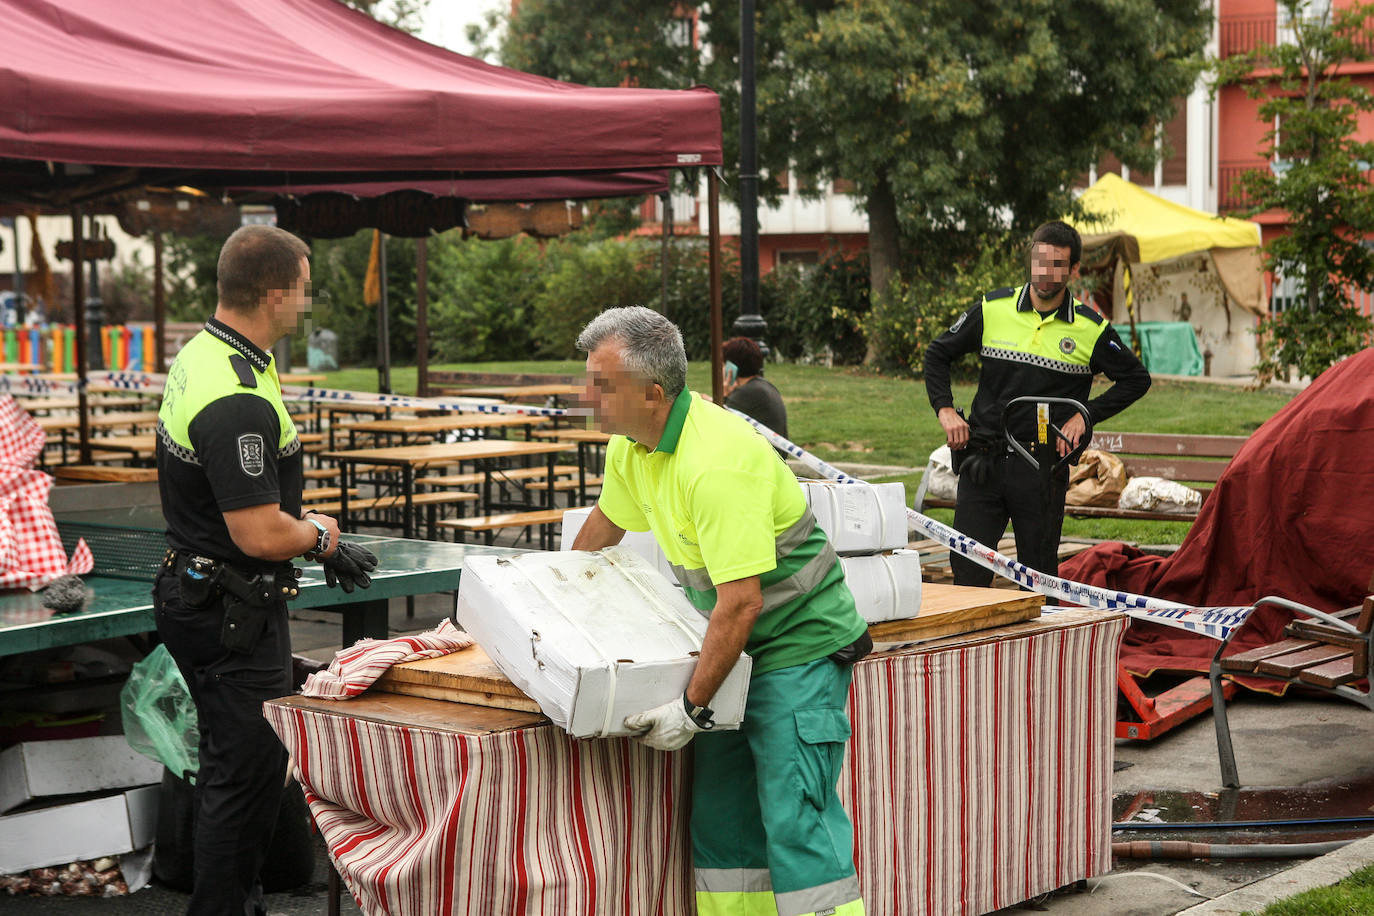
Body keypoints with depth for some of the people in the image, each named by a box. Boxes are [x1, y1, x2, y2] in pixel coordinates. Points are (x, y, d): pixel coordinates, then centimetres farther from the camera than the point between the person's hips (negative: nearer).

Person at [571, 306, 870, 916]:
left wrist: (692, 709, -26)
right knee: (721, 815, 9)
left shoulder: (716, 464, -30)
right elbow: (607, 520, 23)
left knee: (793, 816, -15)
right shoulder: (631, 446, 0)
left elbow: (742, 602, -31)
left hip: (802, 644, -9)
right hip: (740, 648, 9)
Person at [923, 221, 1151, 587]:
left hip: (1043, 468, -1)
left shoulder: (1091, 330, -1)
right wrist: (945, 409, 1)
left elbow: (1136, 379, 11)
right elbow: (938, 353, 14)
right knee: (967, 568, -2)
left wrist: (1085, 415, -1)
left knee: (1040, 577, 5)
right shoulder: (993, 309, 2)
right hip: (984, 459, 1)